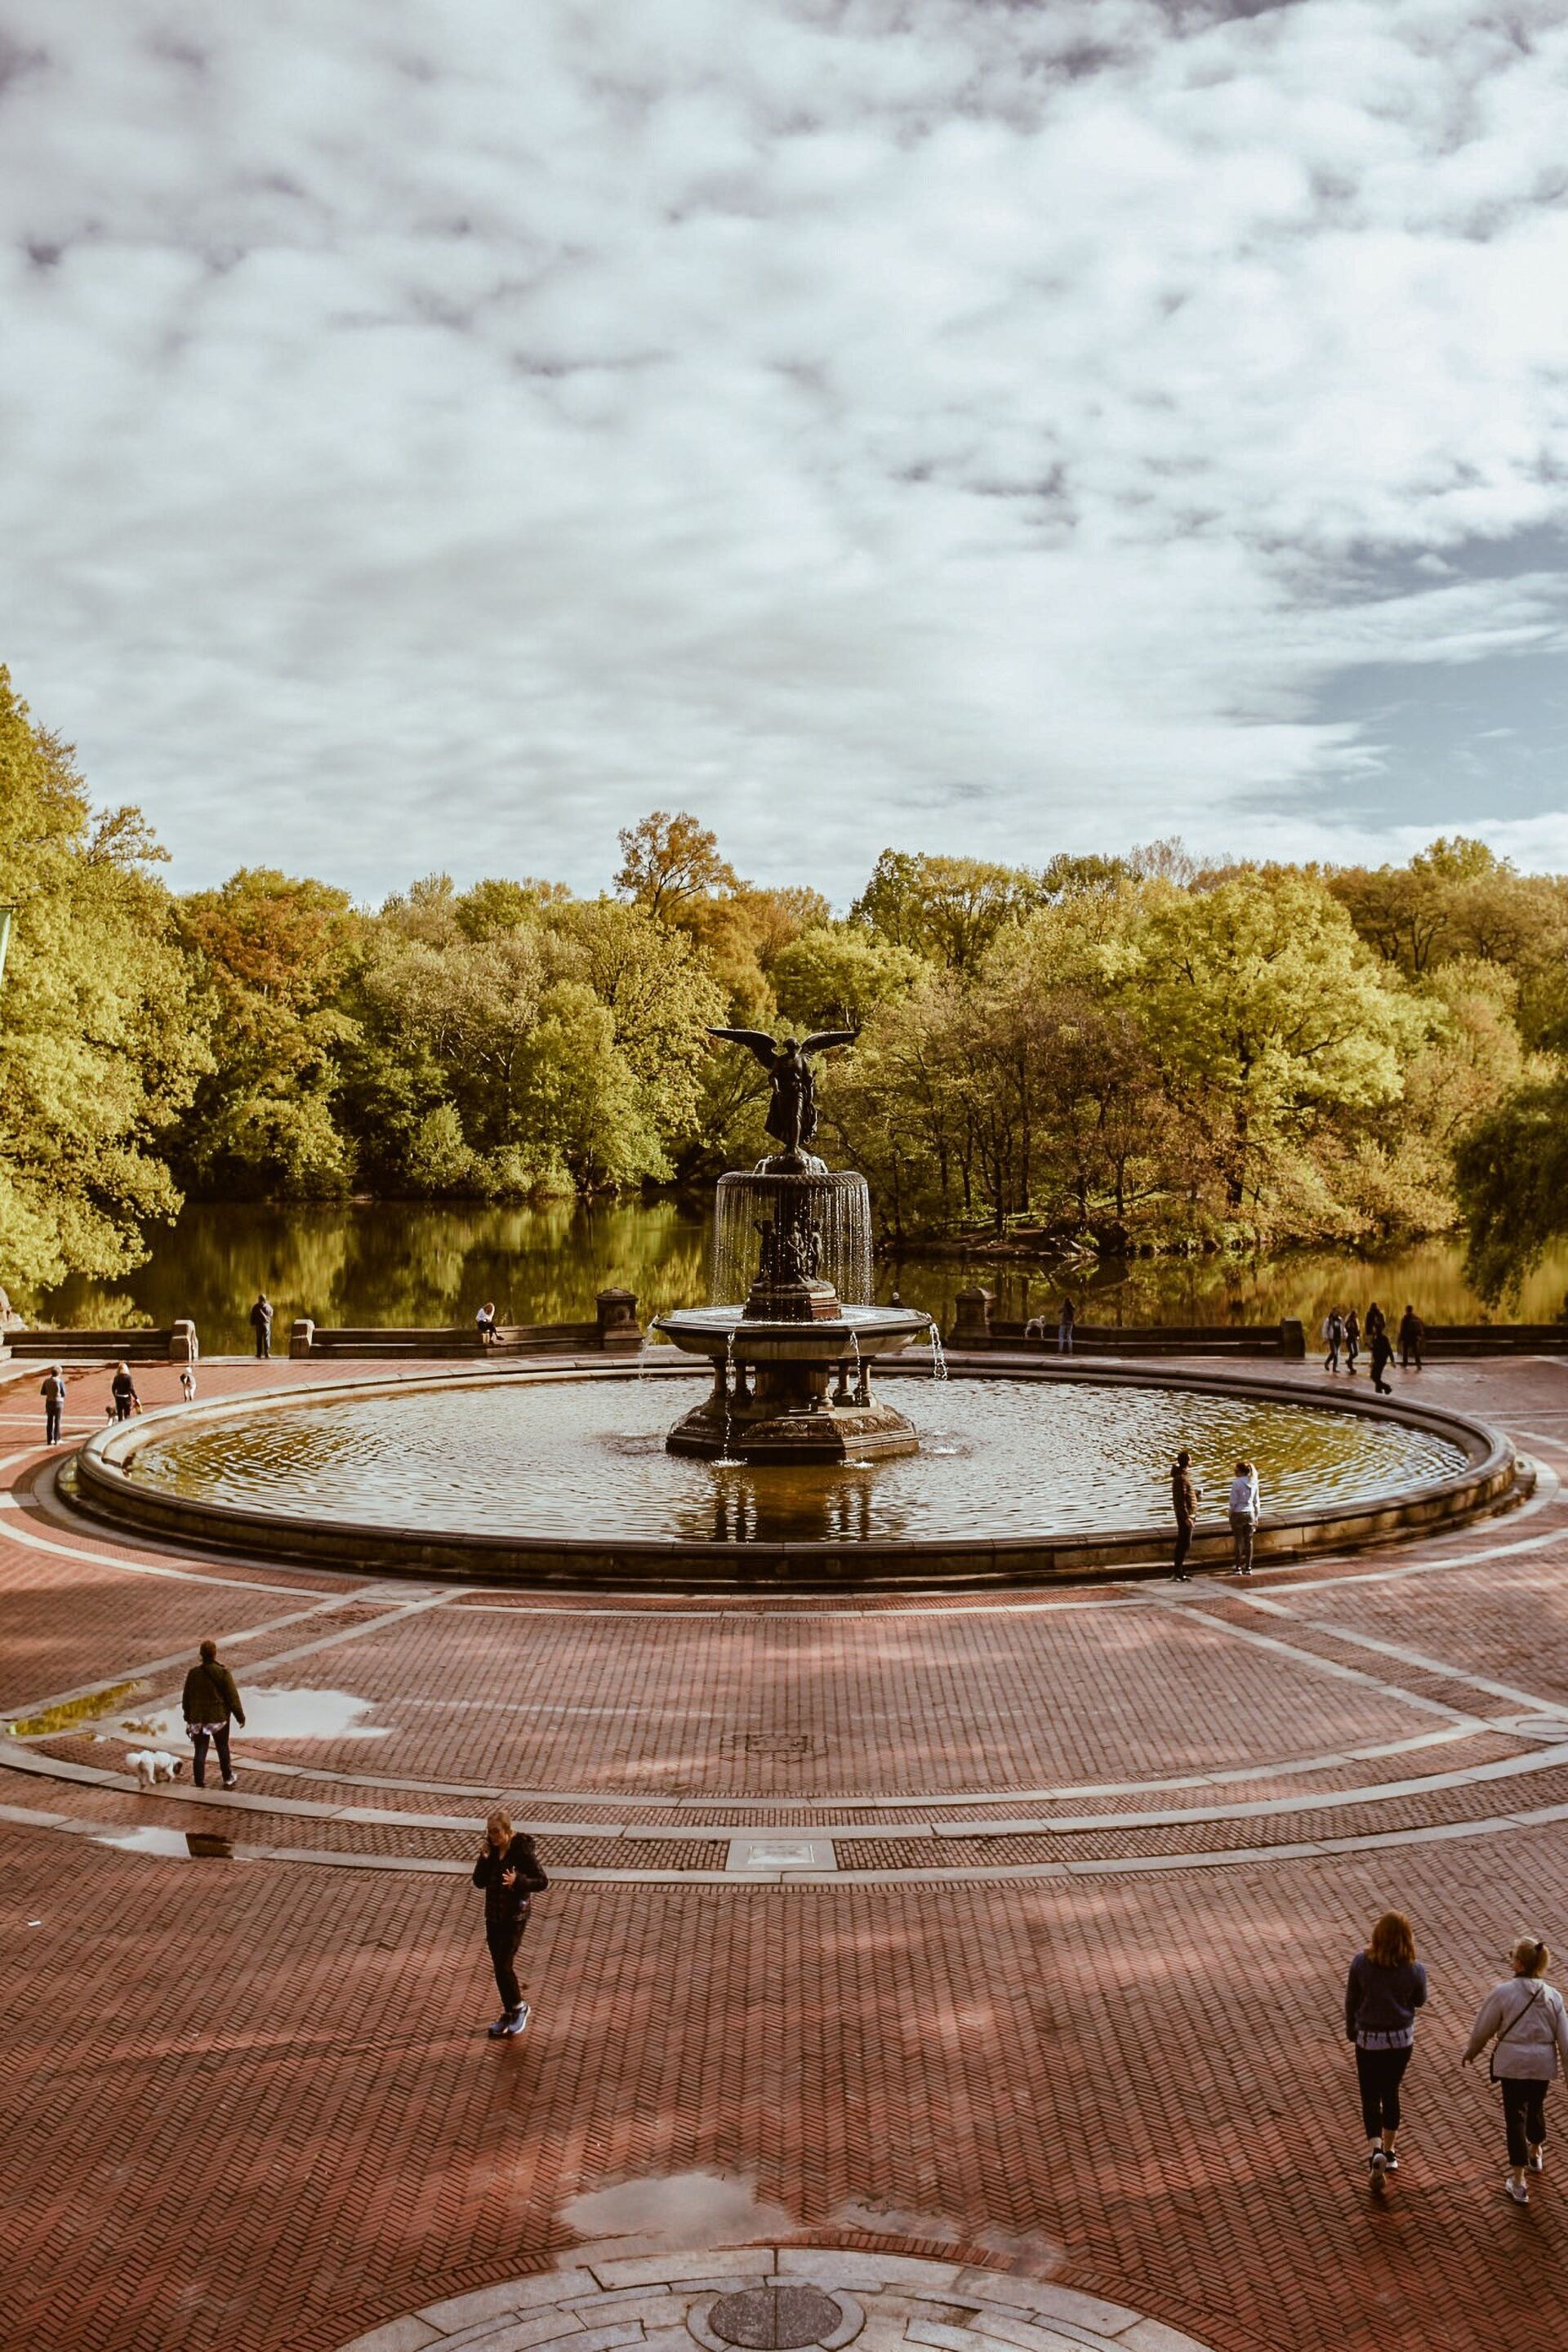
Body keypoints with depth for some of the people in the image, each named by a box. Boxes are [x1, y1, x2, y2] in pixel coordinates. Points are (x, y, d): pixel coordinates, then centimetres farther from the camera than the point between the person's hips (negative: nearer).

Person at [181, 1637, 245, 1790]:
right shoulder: (223, 1673, -13)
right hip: (219, 1717, -1)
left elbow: (186, 1698, 5)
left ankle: (200, 1783, 5)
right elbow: (233, 1697, -10)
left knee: (200, 1751, 6)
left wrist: (187, 1717, 17)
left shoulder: (193, 1673, -4)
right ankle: (228, 1779, 29)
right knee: (223, 1748, 16)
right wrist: (240, 1716, -1)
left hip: (198, 1719, 1)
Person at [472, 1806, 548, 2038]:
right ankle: (509, 2013, 26)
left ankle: (519, 2007, 16)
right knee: (499, 1967, 11)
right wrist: (484, 1858, -14)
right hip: (493, 1915, 6)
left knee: (504, 1966, -6)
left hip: (515, 1916, -6)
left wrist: (518, 1882, -32)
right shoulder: (491, 1849, -1)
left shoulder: (522, 1850, -18)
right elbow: (479, 1882, 1)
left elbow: (542, 1882, -16)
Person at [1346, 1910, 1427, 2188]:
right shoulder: (1414, 1970, -15)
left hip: (1368, 2039, -1)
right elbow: (1420, 2001, 5)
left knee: (1370, 2097, 8)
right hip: (1401, 2039, 1)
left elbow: (1351, 2001, -4)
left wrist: (1351, 2032, 13)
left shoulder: (1361, 1963, -16)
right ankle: (1389, 2152, 31)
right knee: (1390, 2093, 20)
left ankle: (1375, 2151, -12)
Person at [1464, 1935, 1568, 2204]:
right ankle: (1536, 2154, 52)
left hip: (1512, 2062, -3)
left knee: (1515, 2115, 5)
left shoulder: (1503, 1992, -15)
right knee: (1536, 2106, 27)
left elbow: (1483, 2028, -5)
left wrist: (1471, 2052, 13)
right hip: (1543, 2062, 4)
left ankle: (1519, 2182, 4)